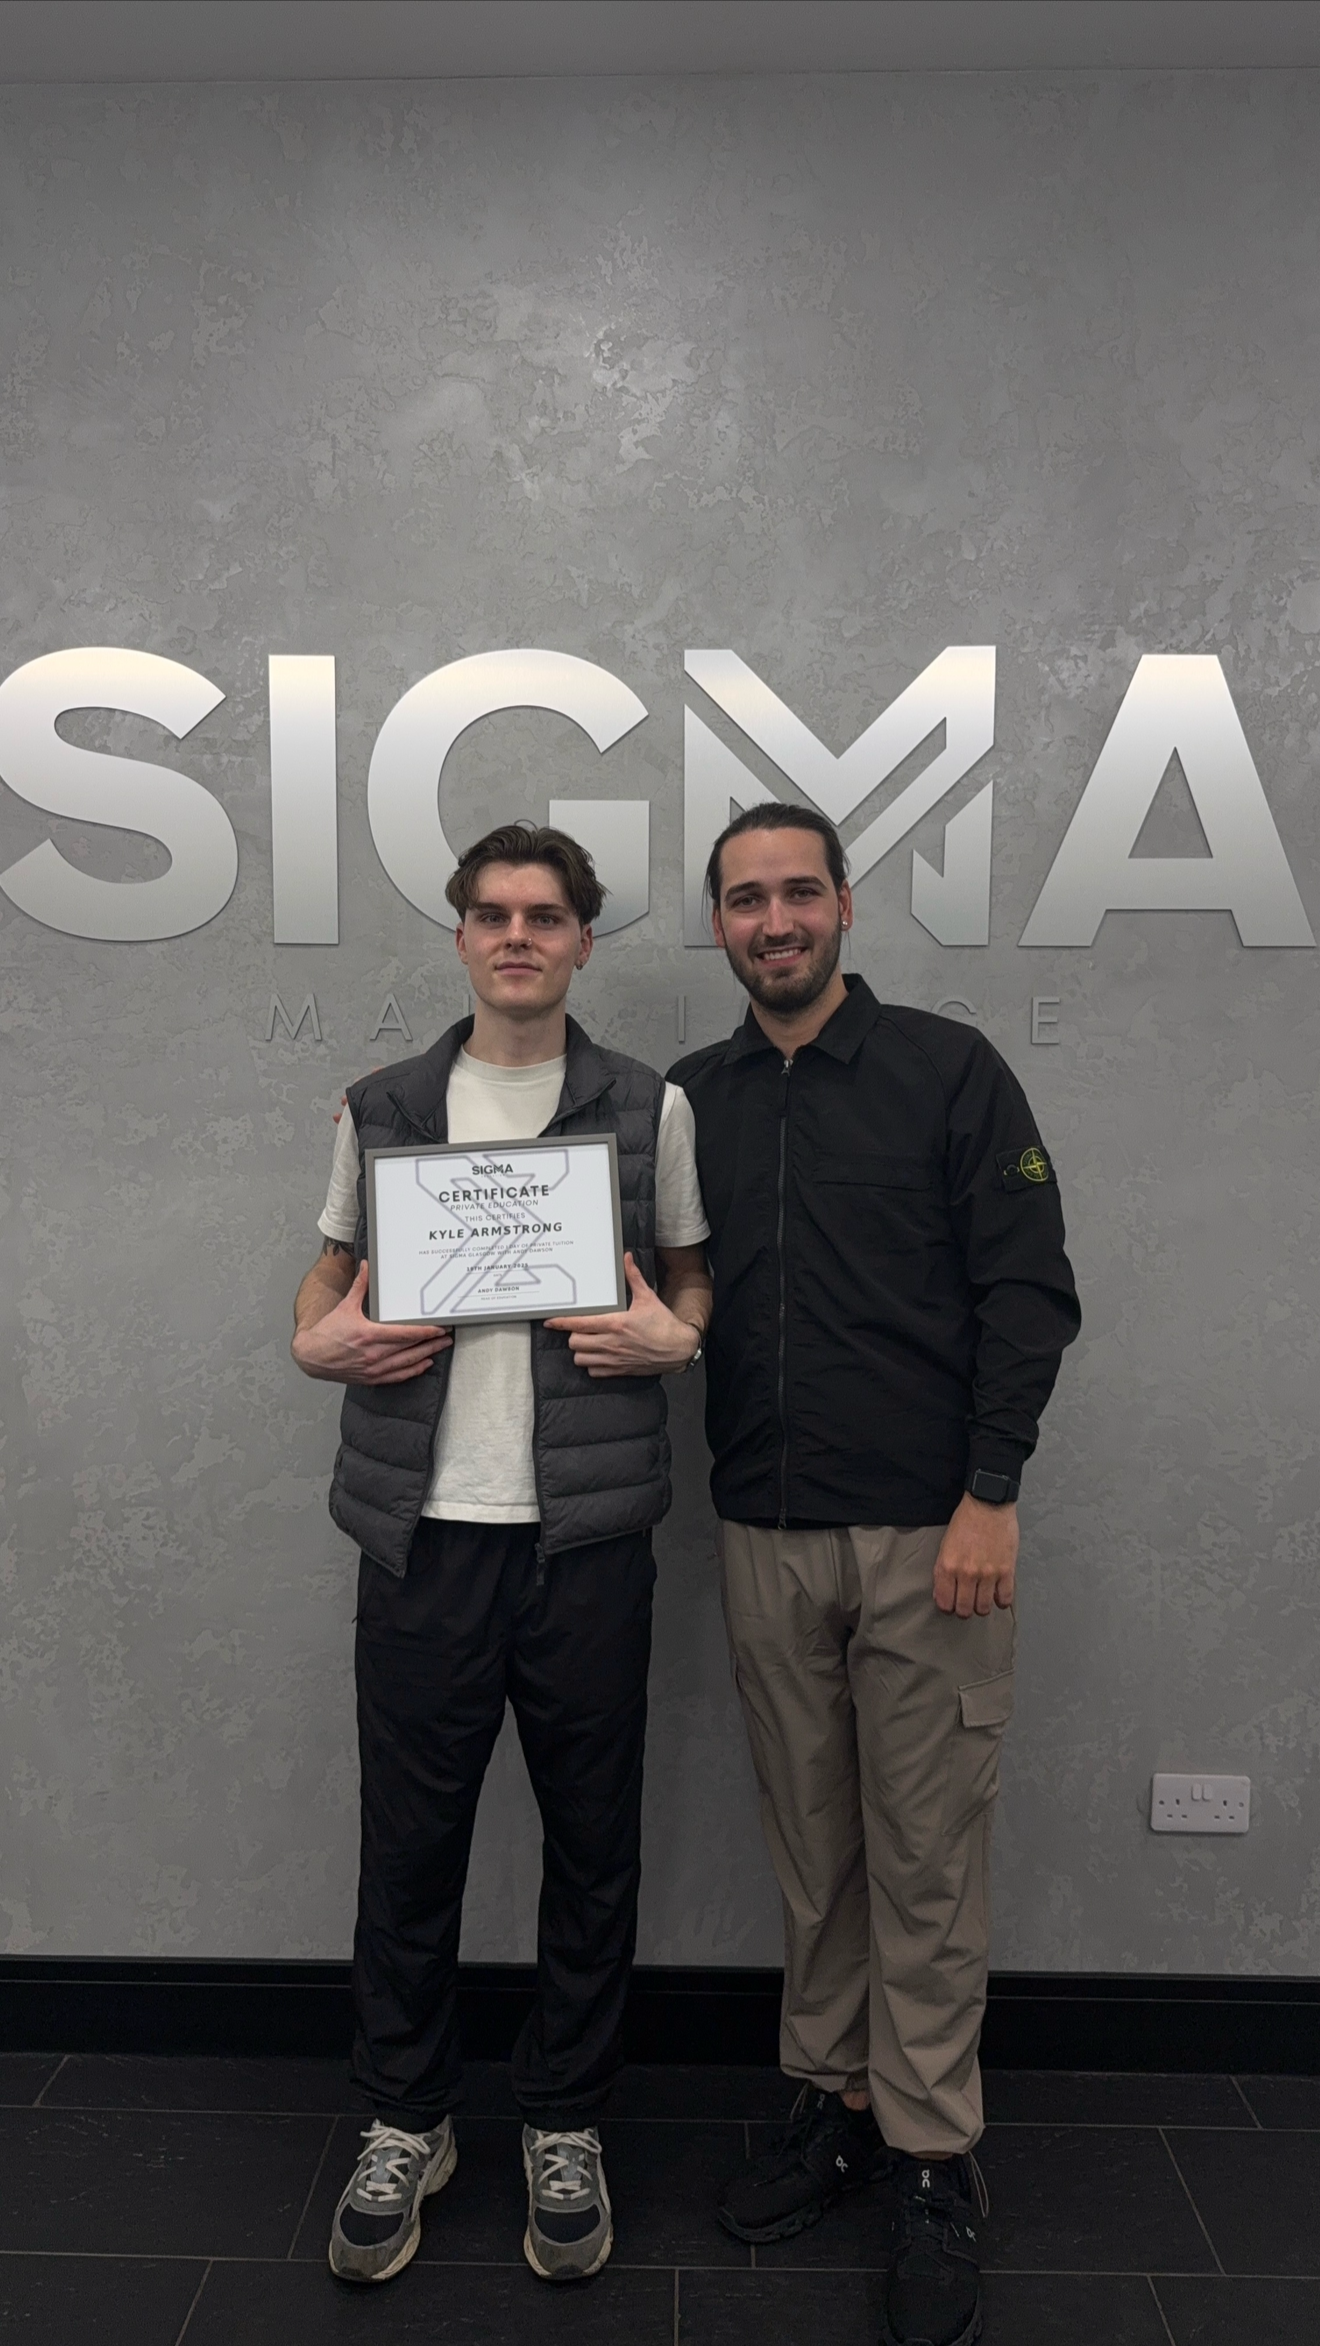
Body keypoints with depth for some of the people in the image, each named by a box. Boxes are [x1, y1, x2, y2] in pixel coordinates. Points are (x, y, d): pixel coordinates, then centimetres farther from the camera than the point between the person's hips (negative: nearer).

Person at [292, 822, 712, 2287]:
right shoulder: (383, 1108, 8)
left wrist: (675, 1334, -8)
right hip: (423, 1525, 1)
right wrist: (323, 1340, -4)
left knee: (590, 1838, 10)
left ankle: (564, 2127, 32)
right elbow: (332, 1275, 17)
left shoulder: (650, 1107, 5)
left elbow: (696, 1275, 13)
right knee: (409, 1836, 10)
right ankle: (405, 2122, 33)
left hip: (585, 1529, 0)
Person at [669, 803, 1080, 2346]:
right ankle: (833, 2105, 32)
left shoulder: (949, 1071, -2)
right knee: (808, 1842, 14)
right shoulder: (688, 1102, 9)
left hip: (928, 1534, -3)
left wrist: (990, 1494, -12)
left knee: (925, 1855, 4)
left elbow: (1029, 1291, -6)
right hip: (766, 1537, 4)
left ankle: (932, 2162, 20)